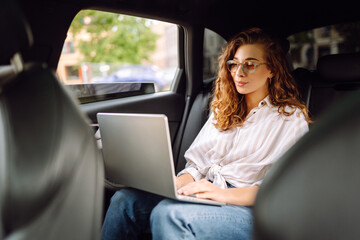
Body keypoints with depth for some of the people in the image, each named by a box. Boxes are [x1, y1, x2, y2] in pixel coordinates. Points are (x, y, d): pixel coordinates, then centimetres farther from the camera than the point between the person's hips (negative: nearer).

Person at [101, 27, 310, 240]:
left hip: (249, 209, -5)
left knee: (167, 213, -33)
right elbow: (198, 164, 16)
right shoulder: (223, 111, 21)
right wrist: (174, 184, -5)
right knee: (125, 200, -18)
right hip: (205, 195, 6)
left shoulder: (292, 119, 1)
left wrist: (225, 194, -21)